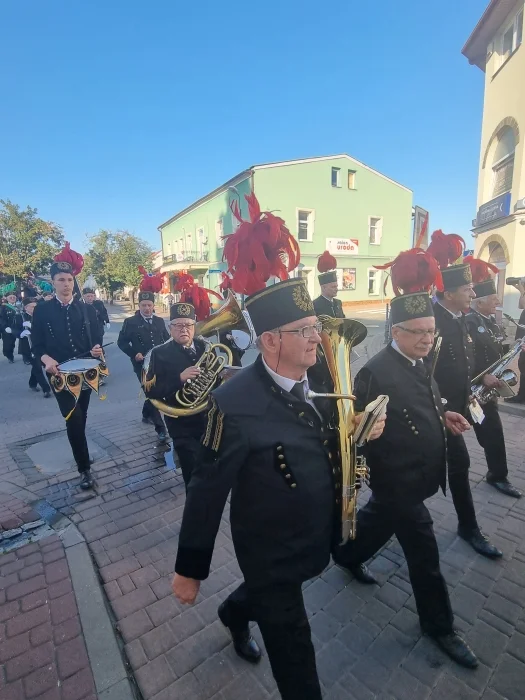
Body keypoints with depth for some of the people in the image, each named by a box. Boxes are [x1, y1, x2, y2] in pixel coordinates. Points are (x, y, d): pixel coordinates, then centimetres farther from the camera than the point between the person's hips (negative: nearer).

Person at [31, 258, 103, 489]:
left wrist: (97, 349, -19)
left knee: (81, 418, 16)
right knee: (74, 419, -11)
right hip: (60, 374, -2)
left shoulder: (87, 309, 4)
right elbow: (37, 345, -1)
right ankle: (84, 468, 5)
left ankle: (82, 462, 41)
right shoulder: (42, 310, 0)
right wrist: (47, 359, -22)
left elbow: (97, 339, 3)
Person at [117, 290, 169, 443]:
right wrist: (134, 354, -14)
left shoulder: (160, 321, 8)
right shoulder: (130, 322, -3)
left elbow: (167, 339, 15)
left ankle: (146, 415, 43)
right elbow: (121, 342, 0)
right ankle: (160, 429, -3)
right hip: (142, 364, -5)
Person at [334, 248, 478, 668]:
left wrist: (443, 417, 1)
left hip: (416, 474, 9)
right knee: (424, 553, 10)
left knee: (380, 518, 29)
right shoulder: (377, 372, -27)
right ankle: (438, 624, 37)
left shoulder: (418, 362, 2)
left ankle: (346, 555, 56)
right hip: (399, 479, -9)